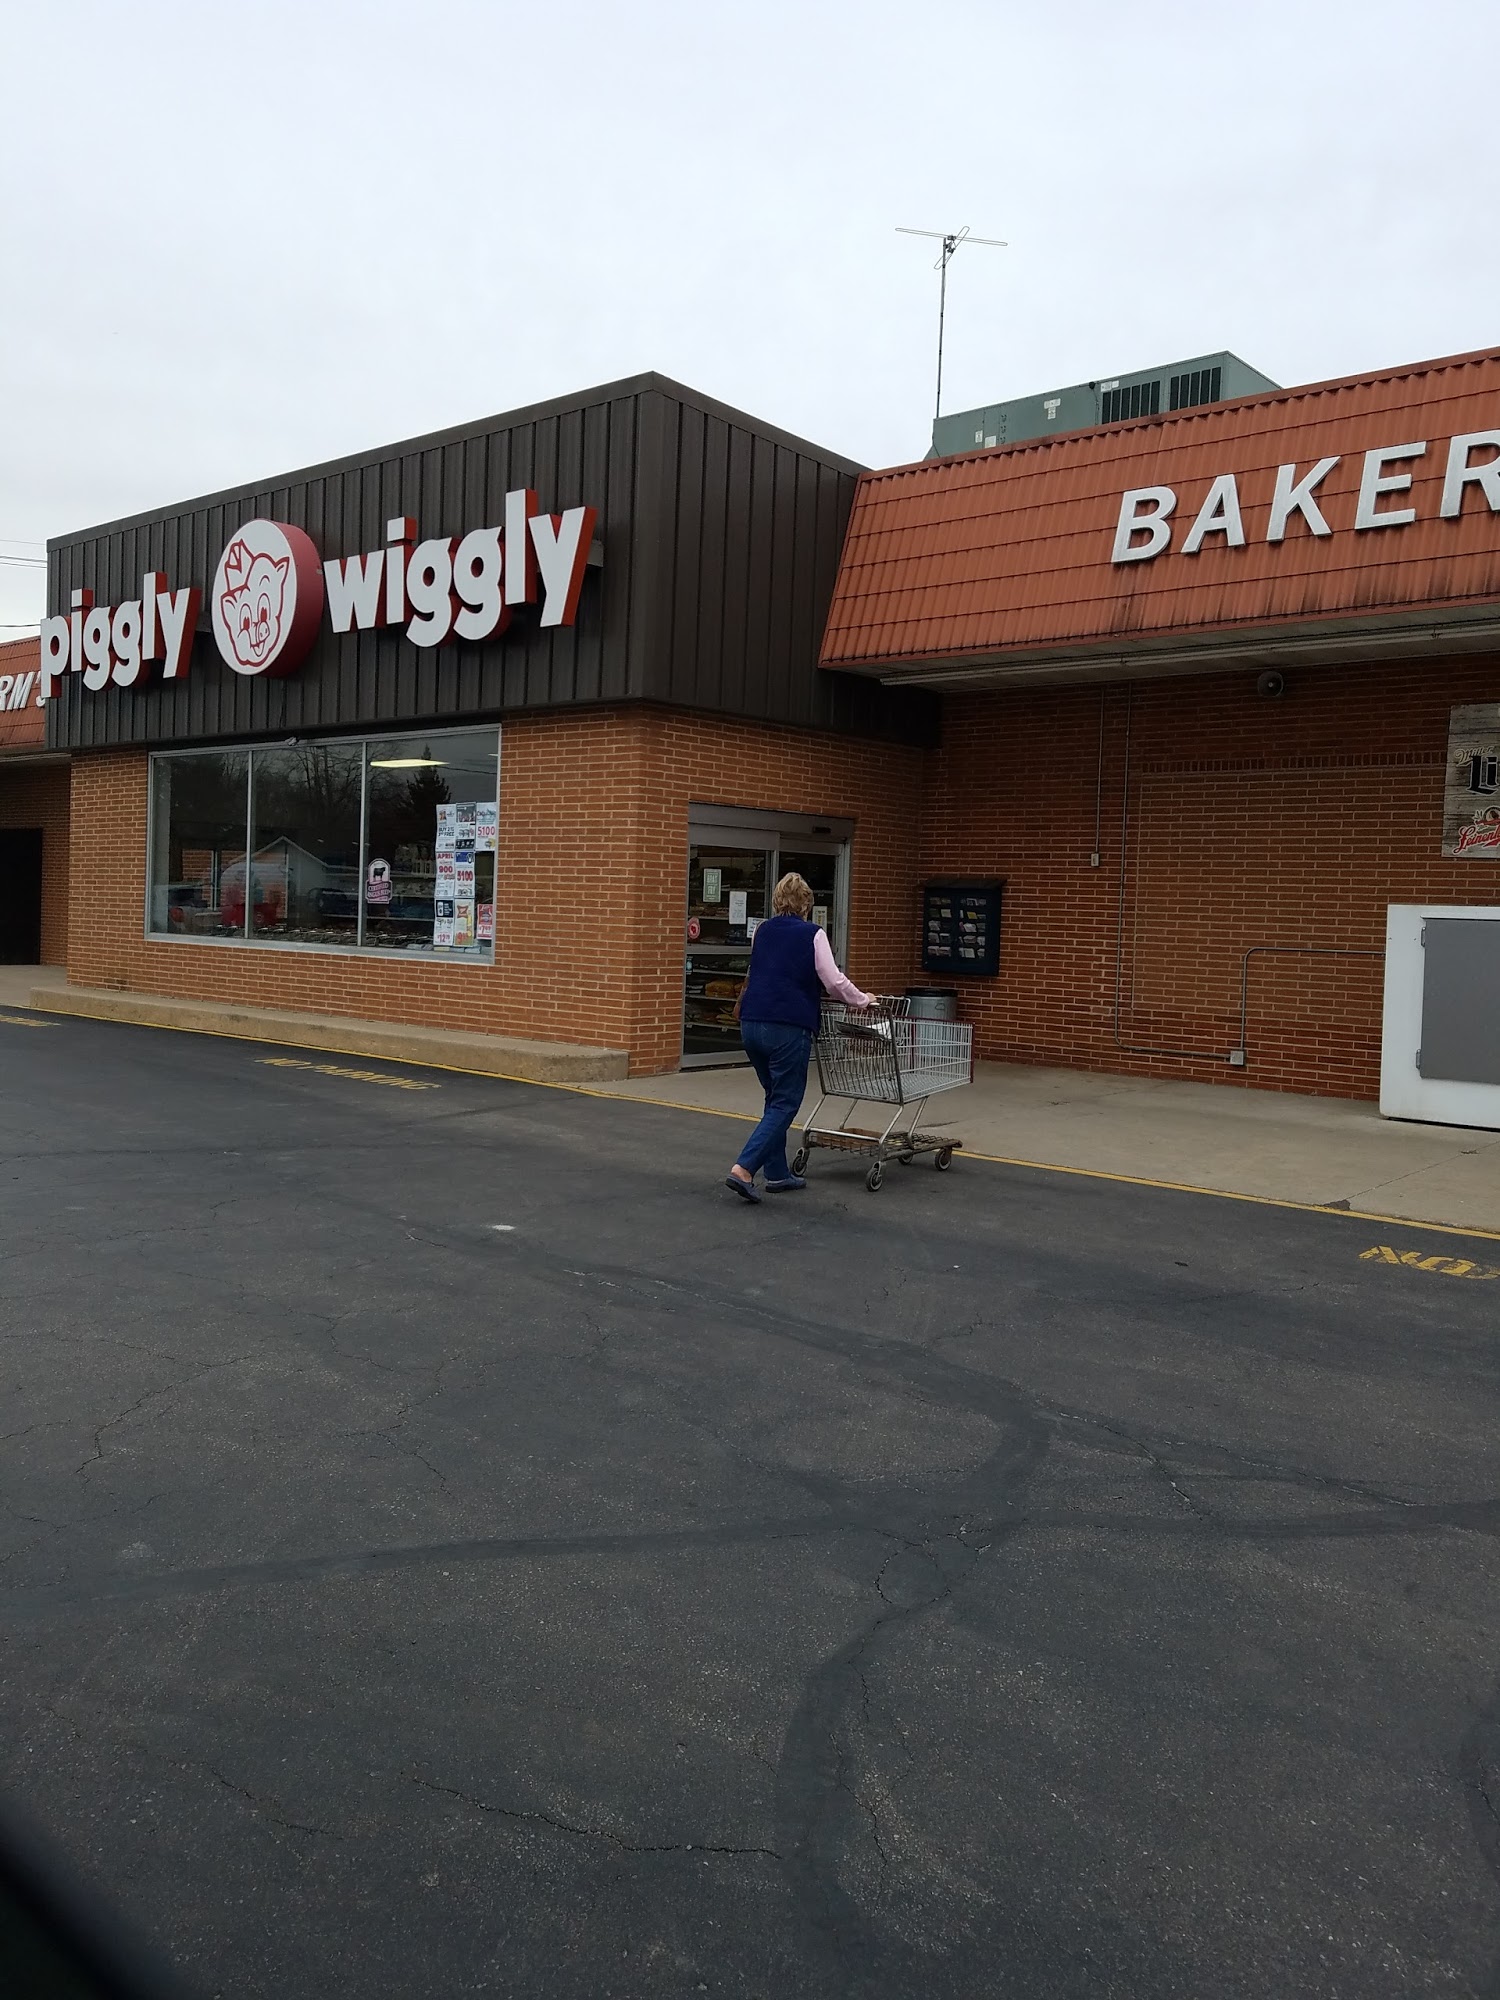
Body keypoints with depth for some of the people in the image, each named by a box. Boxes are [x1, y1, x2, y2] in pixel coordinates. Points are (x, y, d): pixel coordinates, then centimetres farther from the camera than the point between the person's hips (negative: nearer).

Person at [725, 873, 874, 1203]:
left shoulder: (763, 931, 16)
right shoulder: (813, 934, -2)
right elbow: (833, 981, -5)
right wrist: (862, 1000, 11)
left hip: (751, 1024, 6)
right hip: (788, 1028, -6)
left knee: (775, 1098, 18)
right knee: (785, 1103, 0)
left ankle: (777, 1174, 19)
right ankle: (743, 1169, -14)